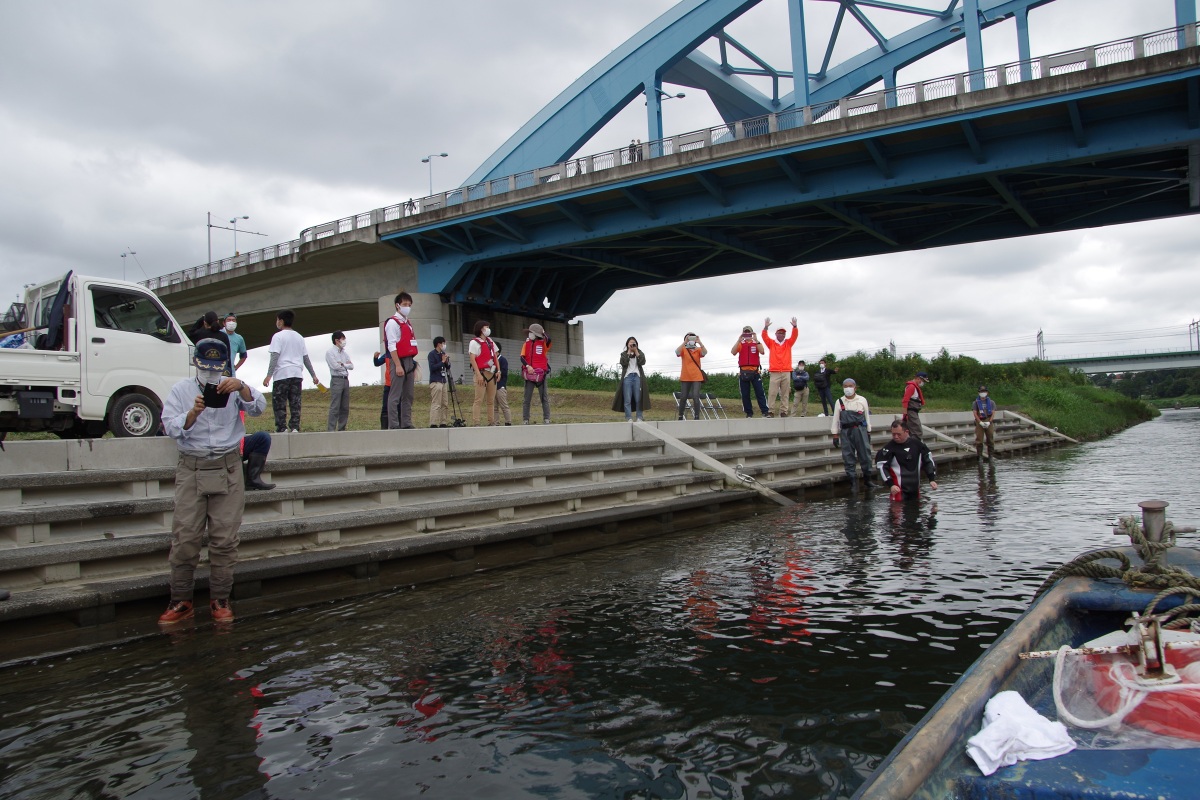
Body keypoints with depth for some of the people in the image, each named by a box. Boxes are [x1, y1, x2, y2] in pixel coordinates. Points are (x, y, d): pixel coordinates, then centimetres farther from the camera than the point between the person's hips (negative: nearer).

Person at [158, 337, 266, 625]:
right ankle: (181, 601, 9)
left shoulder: (233, 388, 8)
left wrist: (241, 387, -26)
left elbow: (258, 407, -8)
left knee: (225, 538, 1)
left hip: (227, 468, 0)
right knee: (184, 538, -2)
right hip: (191, 468, 0)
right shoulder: (181, 390, 7)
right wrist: (193, 413, -24)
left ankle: (220, 600, 11)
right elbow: (171, 428, -5)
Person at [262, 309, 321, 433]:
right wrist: (313, 375, 20)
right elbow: (306, 358, 17)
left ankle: (281, 429, -7)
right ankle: (295, 428, -4)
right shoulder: (299, 337, 17)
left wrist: (268, 375, -14)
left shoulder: (278, 336, -1)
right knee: (295, 404, 4)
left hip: (282, 375, -5)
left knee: (279, 404, -1)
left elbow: (274, 357, -11)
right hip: (297, 375, 5)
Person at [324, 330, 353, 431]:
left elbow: (351, 366, 10)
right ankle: (331, 430, -12)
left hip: (346, 380, 7)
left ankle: (342, 429, 9)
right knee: (335, 407, -11)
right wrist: (346, 365, 2)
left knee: (345, 407, 5)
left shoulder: (345, 353, 19)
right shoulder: (330, 352, 0)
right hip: (336, 380, -7)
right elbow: (335, 366, -11)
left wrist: (342, 364, -4)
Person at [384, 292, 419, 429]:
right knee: (395, 396, -8)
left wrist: (413, 365, 14)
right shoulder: (392, 322, -6)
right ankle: (393, 425, -9)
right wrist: (398, 365, -20)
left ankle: (406, 423, 14)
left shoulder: (408, 324, 20)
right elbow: (392, 346, -13)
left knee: (408, 395, 9)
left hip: (410, 362, 9)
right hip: (399, 361, -9)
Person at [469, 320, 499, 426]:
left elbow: (495, 356, 21)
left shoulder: (490, 341, 20)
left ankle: (491, 422, 12)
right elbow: (472, 359, -10)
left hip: (492, 373, 7)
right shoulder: (474, 342, -3)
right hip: (482, 373, -7)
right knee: (479, 400, -11)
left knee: (491, 400, 8)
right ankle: (475, 423, -11)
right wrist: (478, 374, -18)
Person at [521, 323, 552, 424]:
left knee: (544, 398, 2)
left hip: (541, 374, -2)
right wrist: (527, 366, -17)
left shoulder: (544, 343, 0)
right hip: (529, 373, 3)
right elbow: (522, 357, -1)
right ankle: (525, 420, 5)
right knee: (527, 398, 2)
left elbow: (548, 340, -25)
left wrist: (543, 332, -8)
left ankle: (546, 419, 6)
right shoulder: (527, 343, 8)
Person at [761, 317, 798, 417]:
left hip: (786, 372, 2)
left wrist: (794, 326, -17)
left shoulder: (788, 343, 15)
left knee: (785, 393, 2)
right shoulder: (771, 343, 11)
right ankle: (771, 411, -5)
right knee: (772, 393, -6)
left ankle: (783, 411, 4)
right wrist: (766, 327, -20)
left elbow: (795, 336, 1)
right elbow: (764, 337, -4)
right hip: (774, 372, -2)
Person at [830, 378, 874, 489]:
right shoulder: (840, 402, 6)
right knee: (848, 456, 2)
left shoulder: (862, 400, 6)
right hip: (846, 432, 1)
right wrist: (835, 435, 3)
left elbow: (867, 416, 10)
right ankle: (853, 481, 10)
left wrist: (868, 432, 10)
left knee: (865, 454, 0)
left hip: (860, 430, -1)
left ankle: (867, 478, 14)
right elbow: (835, 419, 6)